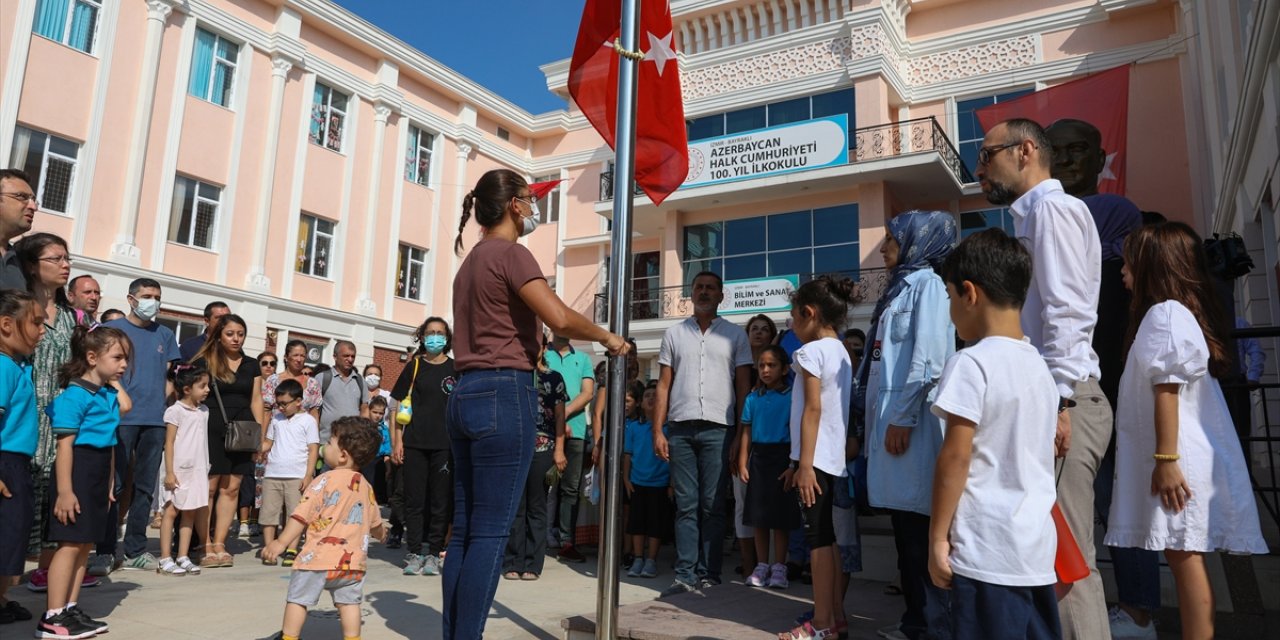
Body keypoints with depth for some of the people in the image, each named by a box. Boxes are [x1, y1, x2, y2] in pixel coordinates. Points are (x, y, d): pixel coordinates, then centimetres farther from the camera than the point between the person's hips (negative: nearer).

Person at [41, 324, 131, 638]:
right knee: (70, 544, -5)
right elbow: (64, 445, -19)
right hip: (77, 472, -9)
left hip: (99, 475, 9)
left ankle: (70, 609, 22)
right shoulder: (75, 395, -14)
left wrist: (108, 484, 20)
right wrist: (64, 491, -22)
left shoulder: (109, 395, 12)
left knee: (85, 544, 13)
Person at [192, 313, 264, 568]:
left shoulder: (251, 365, 13)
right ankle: (207, 547, 1)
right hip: (211, 430, -3)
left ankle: (219, 545, 11)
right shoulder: (204, 362, 2)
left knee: (231, 488, 4)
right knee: (209, 487, -6)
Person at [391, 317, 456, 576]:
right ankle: (414, 554, 11)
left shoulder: (456, 369, 6)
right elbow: (400, 407, 8)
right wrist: (396, 442, 1)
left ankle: (433, 554, 11)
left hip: (445, 444, 0)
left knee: (440, 501, 3)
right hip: (414, 443, 1)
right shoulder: (414, 367, 7)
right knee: (414, 500, 3)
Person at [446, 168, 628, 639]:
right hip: (504, 394, -9)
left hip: (466, 394, 9)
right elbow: (560, 319, -19)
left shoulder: (471, 261, 21)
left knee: (465, 529, 9)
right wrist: (607, 337, -2)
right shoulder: (510, 252, -7)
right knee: (490, 532, -6)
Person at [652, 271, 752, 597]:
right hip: (681, 429, 2)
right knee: (686, 505, 3)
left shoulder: (735, 335, 9)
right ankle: (685, 575, 8)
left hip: (718, 429, -1)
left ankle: (708, 575, 9)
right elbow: (664, 386, 10)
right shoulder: (674, 334, 13)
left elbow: (743, 387, 6)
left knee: (713, 506, 1)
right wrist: (657, 431, 3)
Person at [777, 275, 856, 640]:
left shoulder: (811, 351, -11)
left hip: (816, 458, -9)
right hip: (834, 458, 9)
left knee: (818, 537, -4)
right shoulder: (841, 352, 16)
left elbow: (813, 410, -18)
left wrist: (805, 464, -19)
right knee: (826, 536, 14)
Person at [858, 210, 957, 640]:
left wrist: (903, 418, -19)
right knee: (905, 527, 12)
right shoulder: (899, 288, 21)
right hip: (890, 420, 9)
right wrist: (877, 420, 17)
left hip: (910, 423, -9)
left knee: (919, 527, -5)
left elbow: (929, 359, -16)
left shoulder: (928, 283, -6)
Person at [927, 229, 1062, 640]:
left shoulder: (971, 363, -14)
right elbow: (1041, 453, 16)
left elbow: (955, 457, -16)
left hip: (987, 552, -8)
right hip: (1037, 547, 8)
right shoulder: (1038, 364, 10)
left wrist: (937, 537, -10)